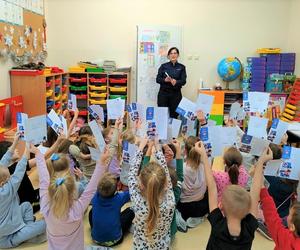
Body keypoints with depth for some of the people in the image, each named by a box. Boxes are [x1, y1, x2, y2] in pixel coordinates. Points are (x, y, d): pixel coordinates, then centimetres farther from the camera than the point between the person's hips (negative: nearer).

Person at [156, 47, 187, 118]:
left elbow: (183, 81, -3)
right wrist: (165, 80, -19)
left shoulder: (181, 67, 6)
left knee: (174, 115, -3)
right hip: (163, 93, 0)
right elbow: (158, 79, 2)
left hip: (176, 94, 0)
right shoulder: (163, 66, 7)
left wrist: (176, 82, -24)